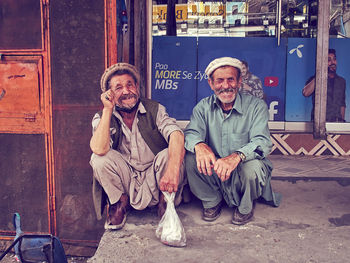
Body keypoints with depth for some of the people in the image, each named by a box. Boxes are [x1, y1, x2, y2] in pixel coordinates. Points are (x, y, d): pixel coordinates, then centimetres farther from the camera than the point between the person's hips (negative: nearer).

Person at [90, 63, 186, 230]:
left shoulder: (155, 110, -5)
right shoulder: (102, 118, -3)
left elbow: (176, 134, -25)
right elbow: (99, 149, -25)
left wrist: (173, 169, -45)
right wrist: (108, 109, -22)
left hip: (155, 184, -1)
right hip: (126, 182, 1)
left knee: (170, 155, -29)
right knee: (100, 158, -24)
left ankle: (165, 202, -2)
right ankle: (121, 203, 0)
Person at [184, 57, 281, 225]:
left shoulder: (256, 106, -8)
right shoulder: (203, 107, 2)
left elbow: (262, 142, -22)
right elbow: (191, 133, -12)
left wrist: (237, 156, -44)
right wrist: (200, 145, -39)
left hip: (242, 170, -2)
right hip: (213, 172, 3)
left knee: (252, 167, -36)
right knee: (191, 157, -24)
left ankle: (245, 206, 0)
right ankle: (211, 201, 2)